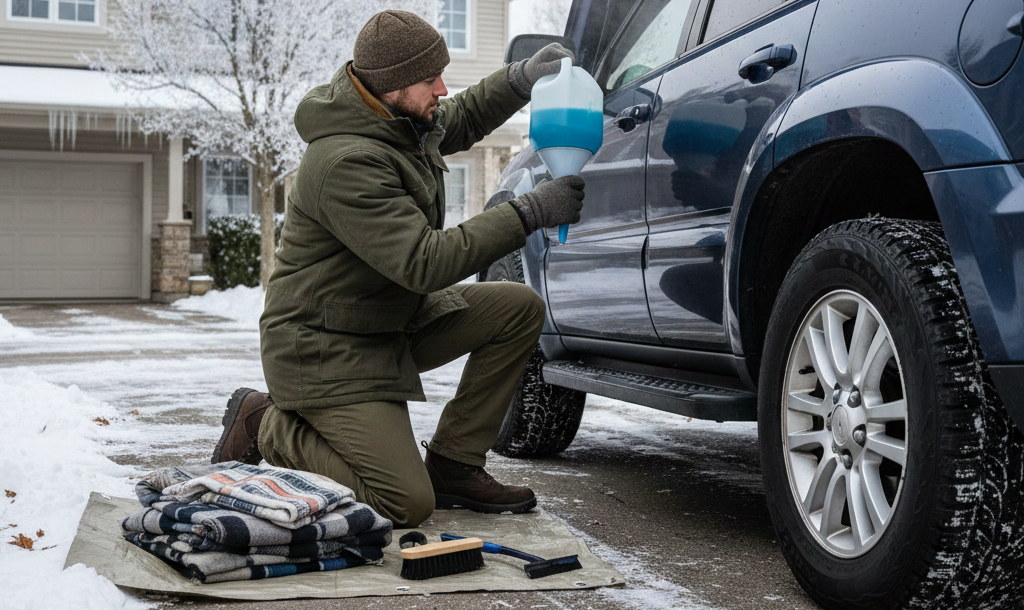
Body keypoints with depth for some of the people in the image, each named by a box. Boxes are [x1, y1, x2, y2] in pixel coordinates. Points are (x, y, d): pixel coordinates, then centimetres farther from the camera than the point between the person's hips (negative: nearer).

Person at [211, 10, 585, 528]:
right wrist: (528, 213, -30)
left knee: (520, 308, -1)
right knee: (407, 505, -15)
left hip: (394, 320, 10)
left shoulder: (402, 117, 0)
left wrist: (521, 78, 4)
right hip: (325, 349, -10)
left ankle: (451, 465, 6)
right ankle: (268, 428, 4)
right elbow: (425, 263, -33)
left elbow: (461, 121, 23)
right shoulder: (346, 162, -29)